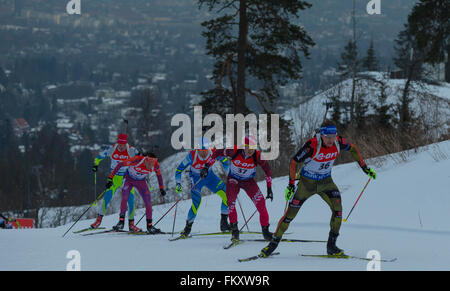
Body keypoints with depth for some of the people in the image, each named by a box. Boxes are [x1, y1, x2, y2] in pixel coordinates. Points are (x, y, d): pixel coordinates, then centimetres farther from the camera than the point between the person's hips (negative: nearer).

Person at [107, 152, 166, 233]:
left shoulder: (155, 165, -25)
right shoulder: (137, 160, -36)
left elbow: (159, 175, -1)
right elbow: (120, 165, -28)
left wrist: (161, 188, 8)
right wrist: (110, 178, -27)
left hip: (141, 181, 3)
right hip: (129, 178, -3)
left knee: (148, 202, -8)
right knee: (124, 198, -24)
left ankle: (149, 226, 3)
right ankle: (121, 221, -15)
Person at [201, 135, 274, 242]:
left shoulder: (257, 156, -25)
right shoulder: (234, 151, -29)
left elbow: (267, 169, -8)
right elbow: (217, 153, -12)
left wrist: (269, 188, -5)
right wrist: (207, 166, -14)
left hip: (248, 181, 1)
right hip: (233, 180, -1)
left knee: (260, 202, -14)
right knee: (230, 201, -24)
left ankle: (265, 230, -1)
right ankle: (234, 229, -15)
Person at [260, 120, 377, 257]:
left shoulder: (339, 142, -17)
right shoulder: (312, 145, -29)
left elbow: (352, 149, 6)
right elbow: (294, 162, -20)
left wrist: (364, 167, 6)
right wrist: (291, 184, -22)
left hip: (325, 182, 3)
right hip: (307, 182, -3)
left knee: (337, 208, -18)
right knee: (290, 213, -2)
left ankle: (331, 246, -8)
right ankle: (274, 243, 15)